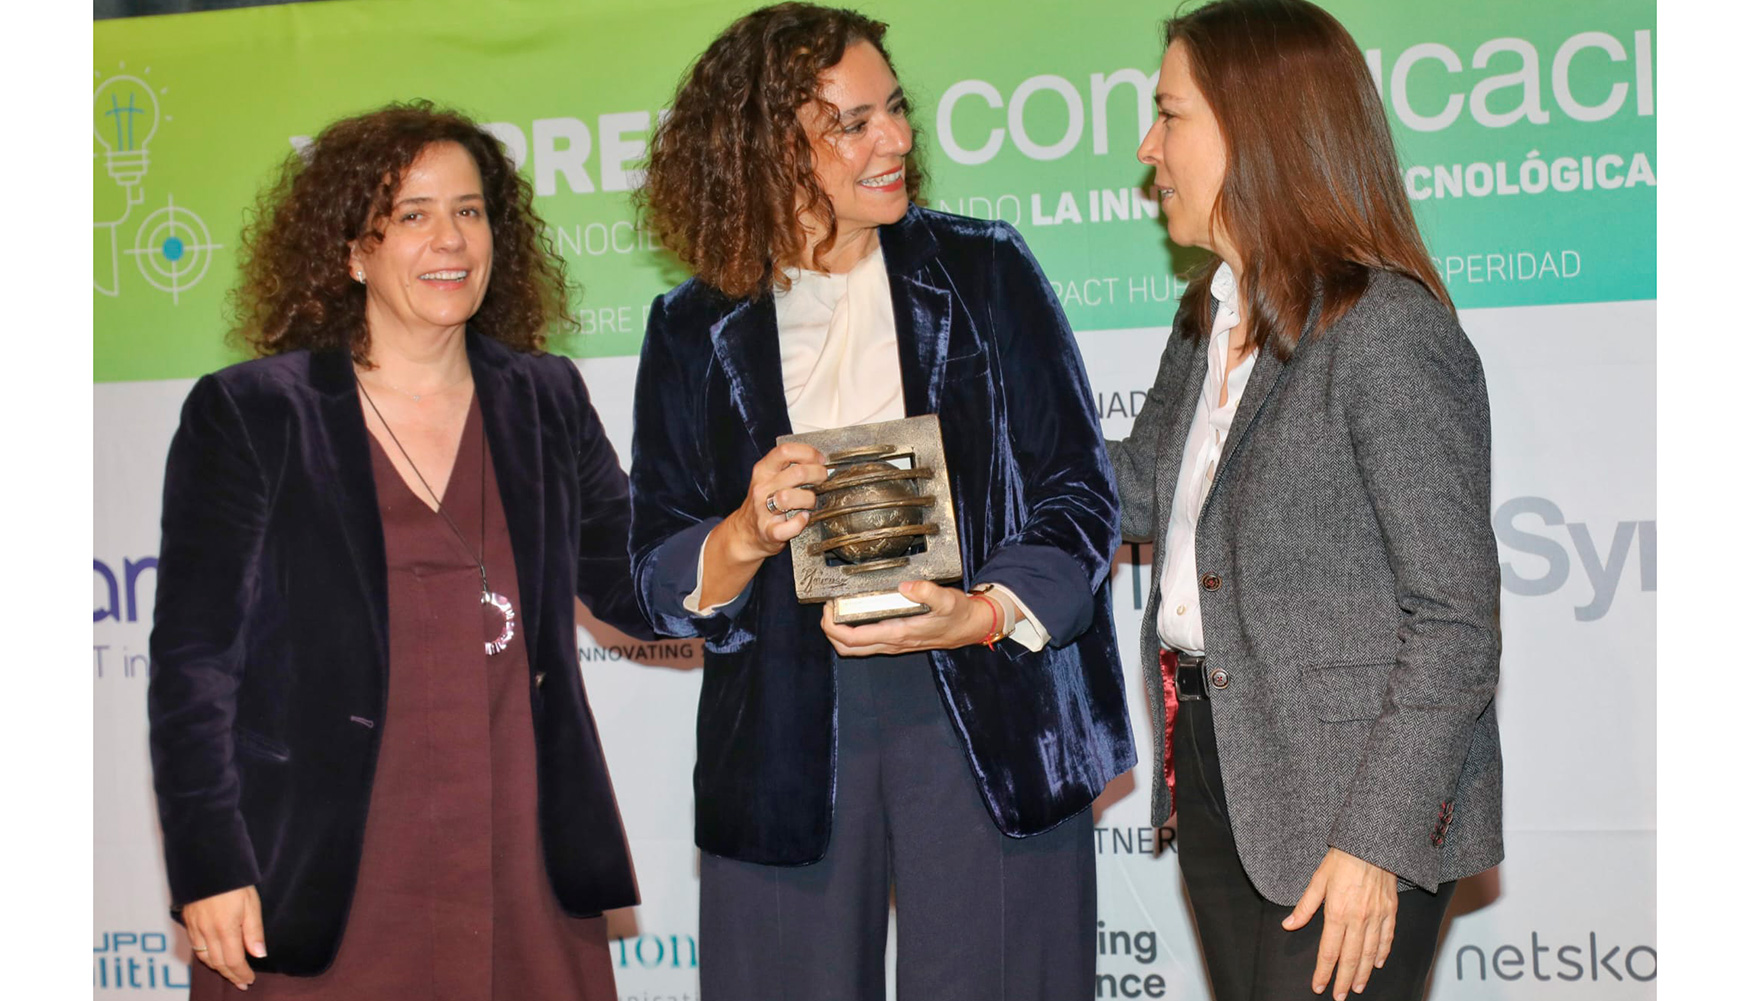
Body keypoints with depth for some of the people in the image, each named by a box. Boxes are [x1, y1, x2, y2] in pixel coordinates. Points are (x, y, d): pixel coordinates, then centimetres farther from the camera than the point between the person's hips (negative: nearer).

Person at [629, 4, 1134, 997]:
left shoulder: (986, 272, 5)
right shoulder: (696, 331, 6)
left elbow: (1081, 495, 2)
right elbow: (660, 579, 6)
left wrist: (977, 616, -15)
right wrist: (748, 535, -16)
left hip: (988, 722, 0)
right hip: (783, 743, 1)